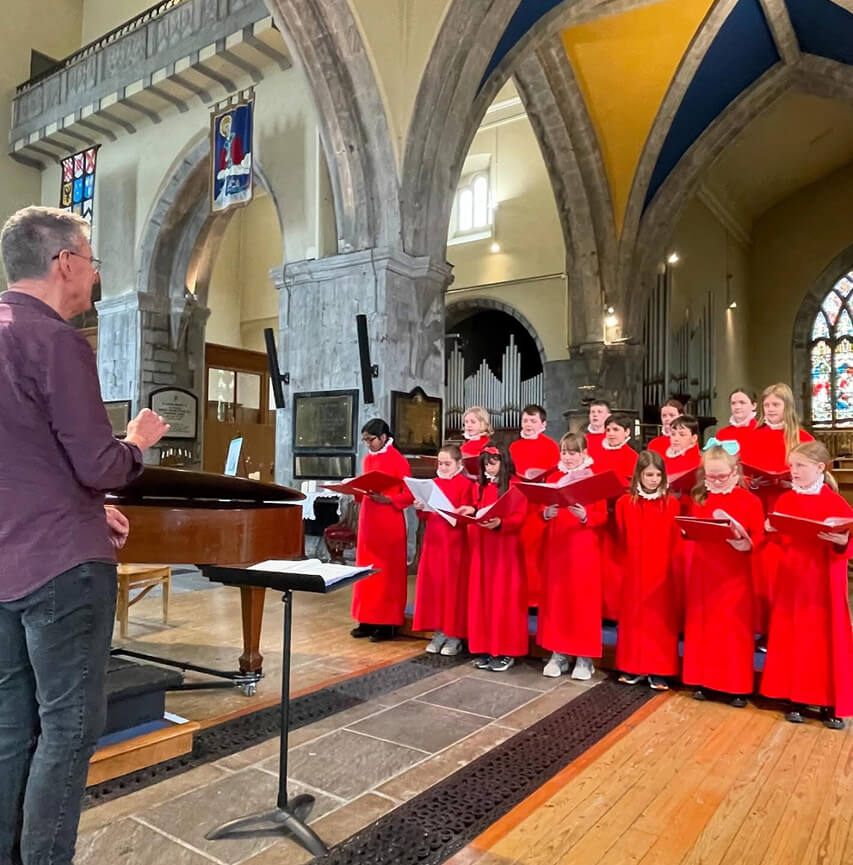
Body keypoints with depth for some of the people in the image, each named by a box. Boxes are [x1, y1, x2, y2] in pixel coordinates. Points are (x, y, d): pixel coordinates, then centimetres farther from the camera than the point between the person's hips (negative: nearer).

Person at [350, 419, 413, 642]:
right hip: (368, 519, 7)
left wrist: (384, 499, -22)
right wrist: (356, 491, -2)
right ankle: (368, 620, 16)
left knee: (388, 570, -1)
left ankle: (388, 623, 6)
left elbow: (409, 494, -10)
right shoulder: (367, 459, 12)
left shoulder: (398, 460, -8)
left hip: (389, 522, -7)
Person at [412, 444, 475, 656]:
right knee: (433, 584, 6)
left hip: (455, 543, -5)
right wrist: (420, 509, -4)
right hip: (433, 541, 6)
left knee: (454, 586, -1)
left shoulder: (465, 484, -5)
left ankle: (455, 635, 10)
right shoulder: (433, 483, 12)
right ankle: (439, 632, 17)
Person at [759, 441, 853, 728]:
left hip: (824, 581, -3)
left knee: (826, 637, 3)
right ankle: (796, 698, 18)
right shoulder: (785, 500, 4)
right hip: (791, 578, 3)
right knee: (791, 637, 7)